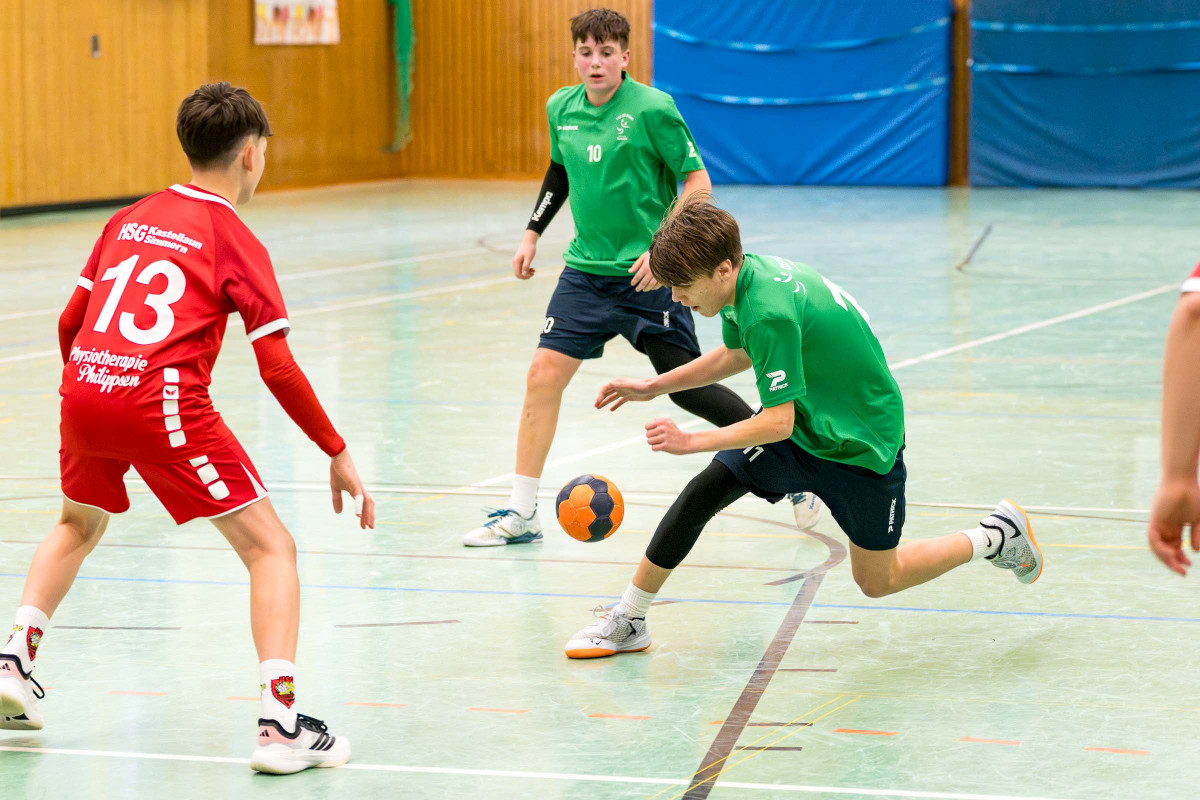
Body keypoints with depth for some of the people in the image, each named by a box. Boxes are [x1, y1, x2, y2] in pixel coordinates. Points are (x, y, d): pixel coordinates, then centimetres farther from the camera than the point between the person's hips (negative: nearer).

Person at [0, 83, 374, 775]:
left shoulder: (129, 220, 19)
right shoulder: (236, 241, 3)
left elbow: (70, 323, 21)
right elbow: (279, 369, -3)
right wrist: (338, 453, 5)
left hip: (85, 391, 6)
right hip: (164, 404, -6)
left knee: (78, 527, 35)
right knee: (271, 547, 1)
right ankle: (281, 722, -11)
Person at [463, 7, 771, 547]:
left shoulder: (651, 109, -14)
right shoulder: (561, 108, 3)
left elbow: (698, 181, -11)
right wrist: (532, 234, 20)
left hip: (647, 274, -5)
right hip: (586, 270, 5)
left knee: (686, 386, -2)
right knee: (544, 373, -5)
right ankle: (520, 514, 2)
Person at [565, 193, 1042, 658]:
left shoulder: (770, 312, -35)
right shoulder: (747, 275, -9)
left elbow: (777, 423, -33)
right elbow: (737, 354, 13)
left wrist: (693, 441, -25)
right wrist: (652, 387, 10)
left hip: (862, 444, -8)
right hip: (802, 423, 8)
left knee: (876, 582, 8)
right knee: (700, 495, -9)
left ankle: (997, 535, 26)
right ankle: (627, 622, 1)